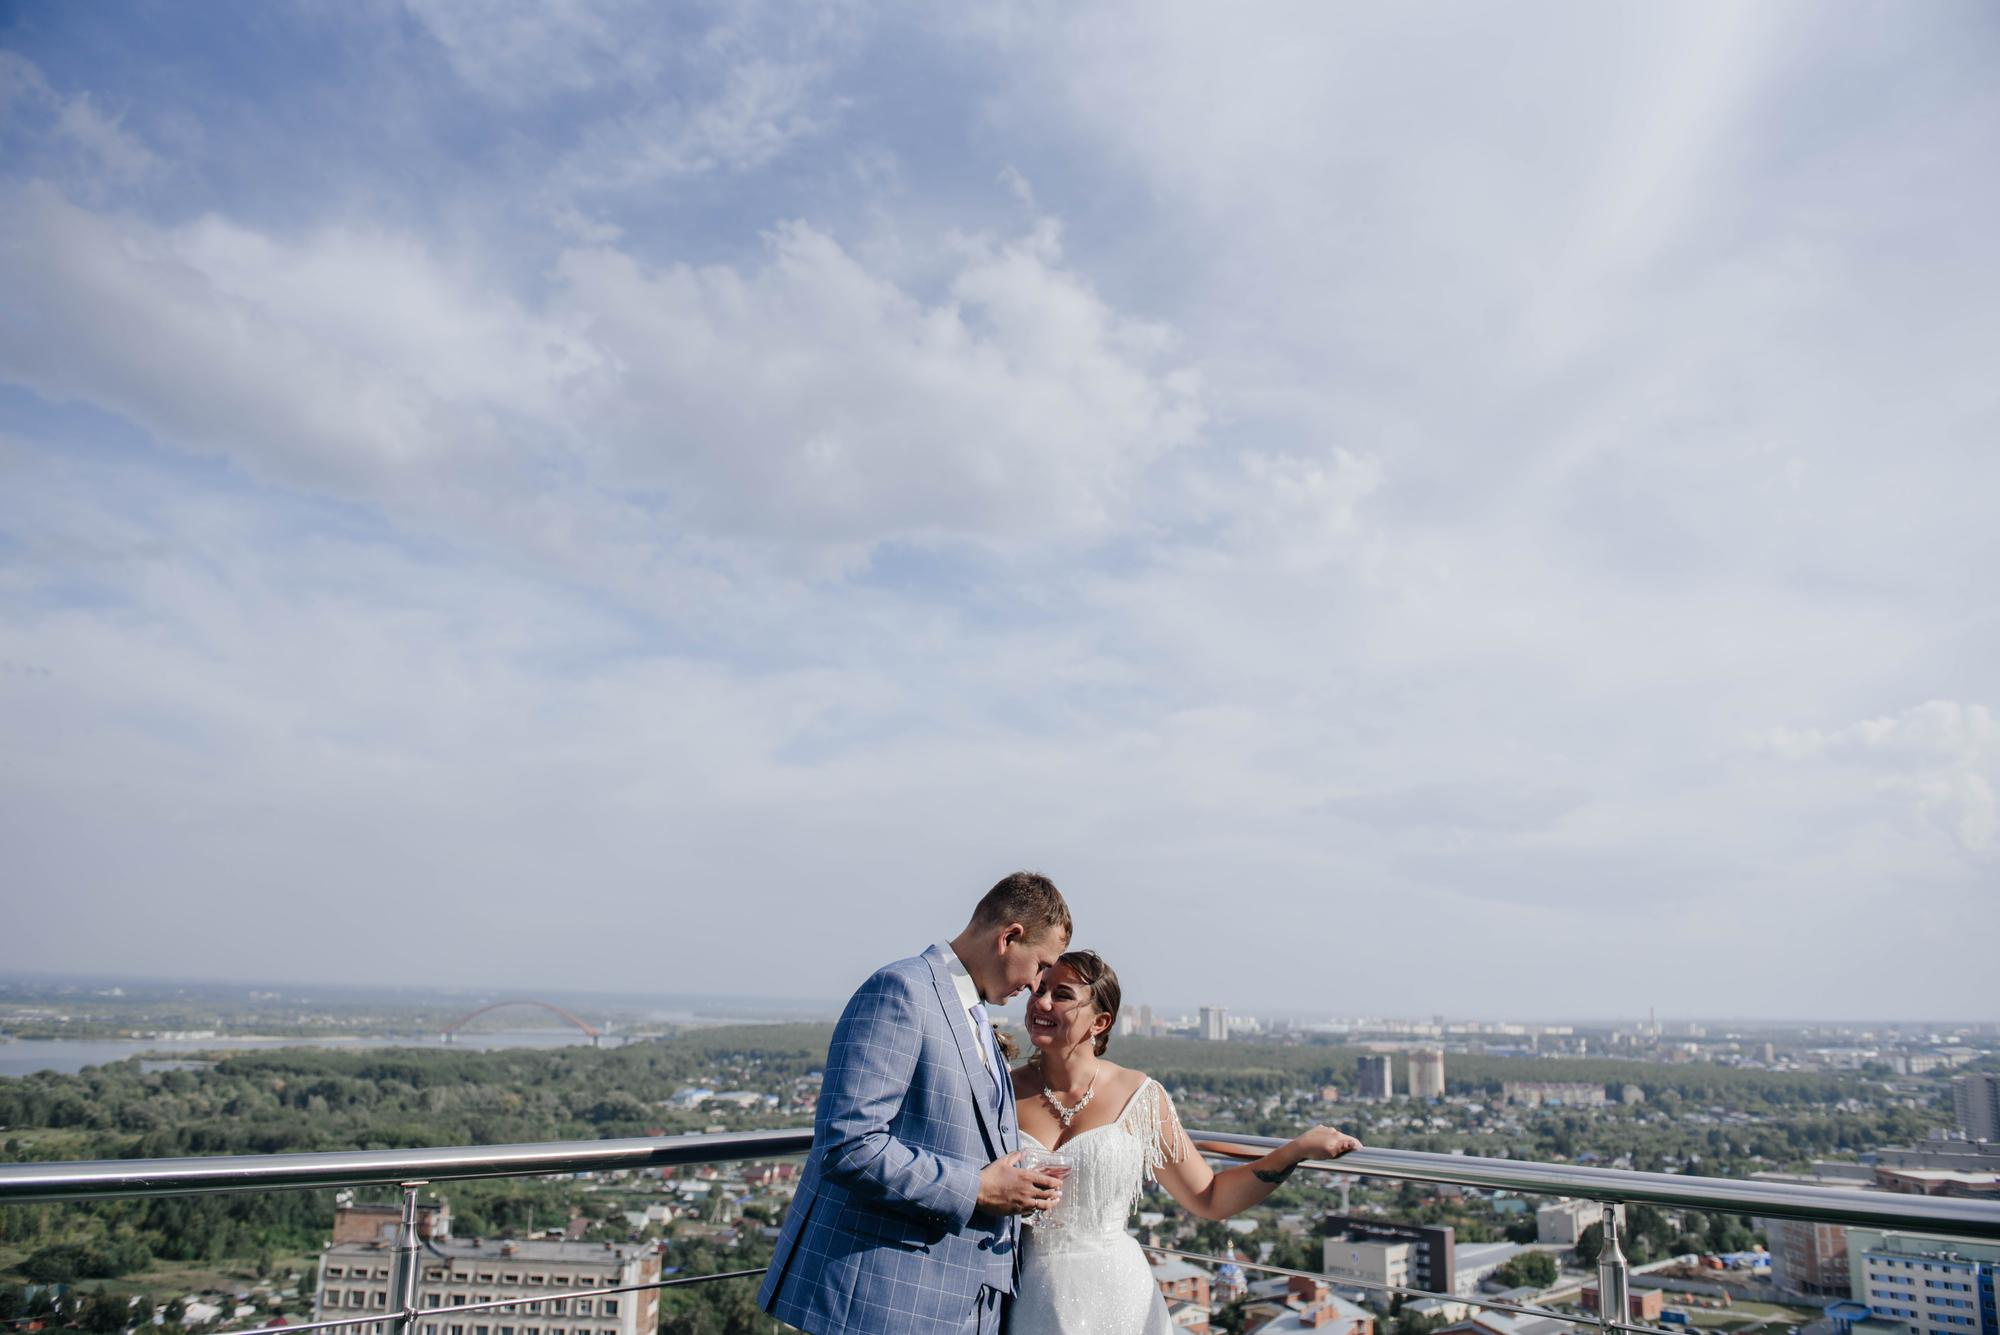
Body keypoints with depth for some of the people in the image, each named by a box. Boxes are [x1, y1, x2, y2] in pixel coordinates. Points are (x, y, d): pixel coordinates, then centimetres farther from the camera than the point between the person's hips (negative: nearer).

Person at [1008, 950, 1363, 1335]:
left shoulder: (1139, 1096, -4)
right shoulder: (1006, 1094, -4)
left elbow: (1208, 1199, 2)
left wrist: (1295, 1151, -6)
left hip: (1114, 1299, 0)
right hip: (1031, 1301, 0)